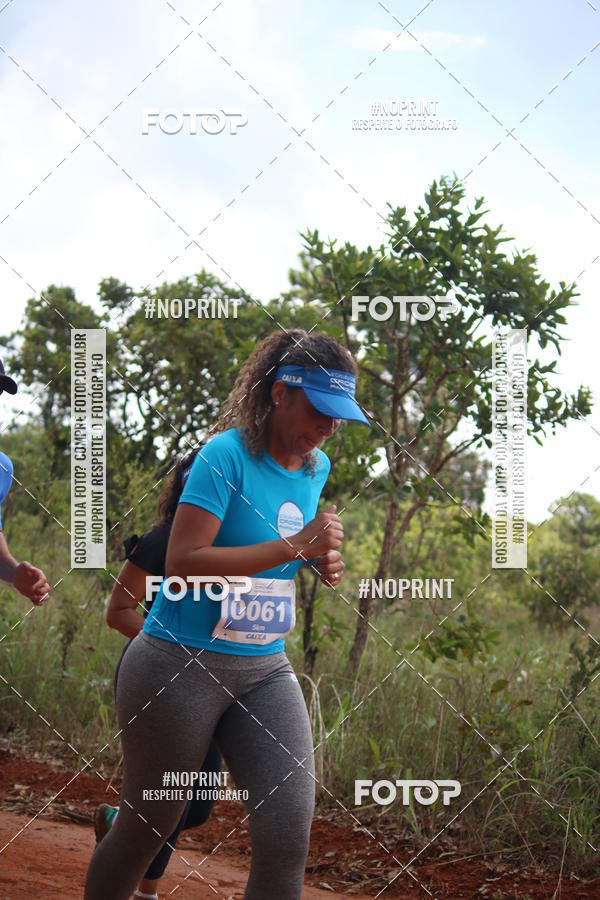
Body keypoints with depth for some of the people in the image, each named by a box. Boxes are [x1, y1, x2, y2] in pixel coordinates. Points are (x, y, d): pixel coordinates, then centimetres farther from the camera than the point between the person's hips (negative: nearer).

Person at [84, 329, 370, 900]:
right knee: (143, 831, 8)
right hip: (180, 666, -6)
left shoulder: (317, 468, 8)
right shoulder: (227, 455, -14)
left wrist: (321, 560, 3)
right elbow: (182, 564, -23)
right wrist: (293, 546, -25)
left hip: (265, 672, 6)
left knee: (288, 844, -6)